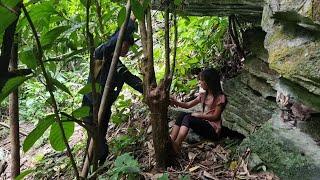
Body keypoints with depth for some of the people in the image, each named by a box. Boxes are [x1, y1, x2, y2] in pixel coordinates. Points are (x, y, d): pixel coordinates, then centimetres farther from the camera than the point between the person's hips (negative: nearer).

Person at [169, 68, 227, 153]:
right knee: (182, 115, -16)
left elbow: (215, 116, -14)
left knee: (188, 118, -28)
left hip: (213, 130, -7)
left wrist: (198, 115, -15)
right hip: (202, 124, 7)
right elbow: (188, 105, 6)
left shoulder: (220, 98, -11)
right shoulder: (203, 95, 10)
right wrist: (176, 102, -12)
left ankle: (176, 146, -38)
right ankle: (170, 141, -29)